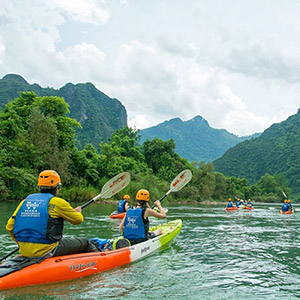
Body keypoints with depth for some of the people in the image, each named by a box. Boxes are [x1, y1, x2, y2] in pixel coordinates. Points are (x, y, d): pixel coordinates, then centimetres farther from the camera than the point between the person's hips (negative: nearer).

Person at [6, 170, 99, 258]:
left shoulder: (25, 201, 9)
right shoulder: (57, 202, -7)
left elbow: (9, 227, 8)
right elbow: (78, 220, 3)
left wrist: (21, 243, 23)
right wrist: (78, 212, 26)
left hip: (25, 252, 7)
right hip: (46, 252, -7)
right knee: (85, 243, 10)